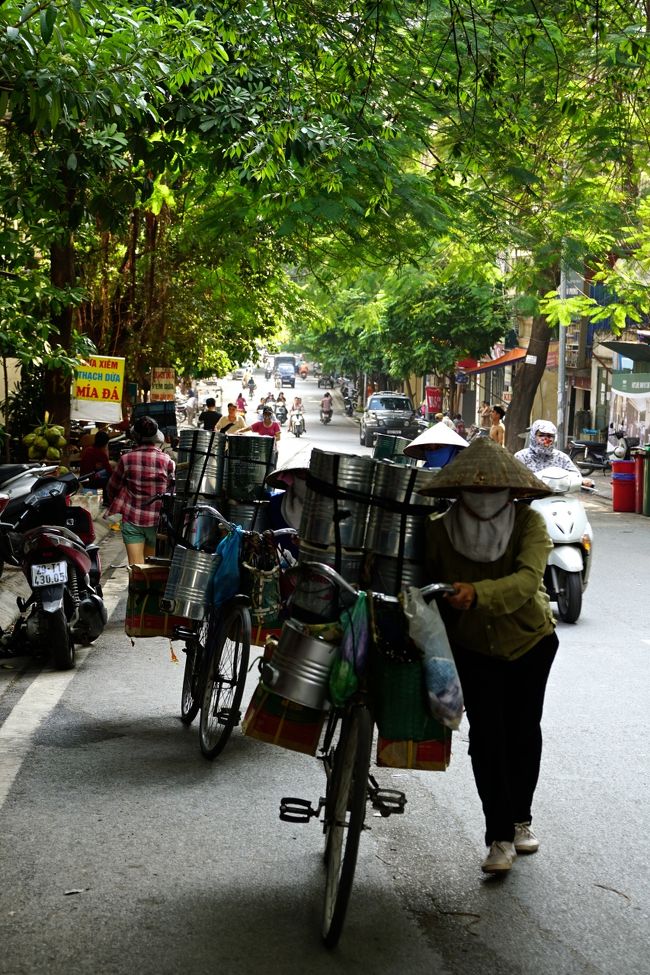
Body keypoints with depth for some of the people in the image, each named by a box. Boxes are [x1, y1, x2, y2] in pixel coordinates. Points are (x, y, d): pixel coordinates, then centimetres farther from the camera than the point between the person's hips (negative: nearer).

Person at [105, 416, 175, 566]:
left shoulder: (127, 459, -8)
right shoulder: (167, 461, -9)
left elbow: (112, 488, 5)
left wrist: (115, 506, 24)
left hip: (132, 519, -1)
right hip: (157, 520, 1)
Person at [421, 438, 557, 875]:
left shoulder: (529, 524, -22)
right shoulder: (439, 532, -18)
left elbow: (527, 580, -38)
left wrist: (477, 593, -54)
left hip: (531, 642, 0)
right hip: (473, 648, 0)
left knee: (524, 731, 11)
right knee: (486, 734, -9)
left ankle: (521, 819, 32)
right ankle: (500, 837, -1)